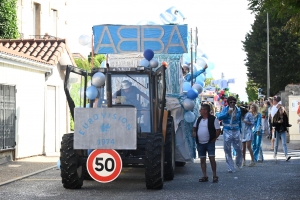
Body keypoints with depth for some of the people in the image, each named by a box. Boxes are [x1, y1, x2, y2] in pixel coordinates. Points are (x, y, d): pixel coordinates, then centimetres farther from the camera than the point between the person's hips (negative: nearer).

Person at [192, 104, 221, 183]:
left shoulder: (213, 119, -7)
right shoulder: (199, 119, 11)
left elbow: (218, 130, -7)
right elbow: (194, 127, 26)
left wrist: (214, 139, -8)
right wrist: (194, 132, 6)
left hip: (210, 143, -6)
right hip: (200, 143, 6)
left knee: (212, 158, -9)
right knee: (202, 159, 6)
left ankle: (214, 176, -1)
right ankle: (205, 176, 12)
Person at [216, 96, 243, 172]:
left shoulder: (238, 110, 5)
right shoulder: (225, 109, -3)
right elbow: (219, 117, -17)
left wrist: (240, 130, 15)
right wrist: (227, 113, -27)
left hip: (236, 131, 2)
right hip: (227, 131, -2)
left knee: (239, 149, 4)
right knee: (227, 150, 0)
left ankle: (238, 163, 31)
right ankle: (231, 167, 8)